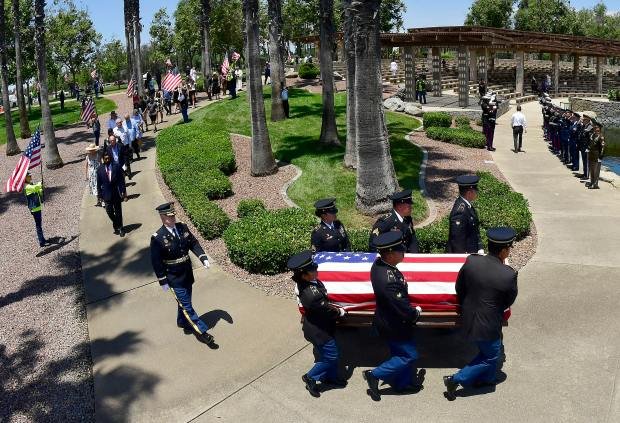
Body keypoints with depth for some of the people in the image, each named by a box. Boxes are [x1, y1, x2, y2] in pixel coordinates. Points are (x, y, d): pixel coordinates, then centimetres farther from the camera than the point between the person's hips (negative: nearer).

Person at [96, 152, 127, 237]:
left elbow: (122, 181, -5)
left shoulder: (117, 167, -6)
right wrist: (100, 195, 2)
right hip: (107, 195, 1)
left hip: (116, 194, -1)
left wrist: (124, 193, -7)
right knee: (109, 212, 0)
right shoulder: (100, 169, -3)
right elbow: (99, 184, 3)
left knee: (118, 212, 8)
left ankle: (120, 227, 26)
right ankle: (117, 226, 25)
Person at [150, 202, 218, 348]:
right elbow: (156, 262, -14)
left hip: (187, 275, 6)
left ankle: (184, 324, 45)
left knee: (184, 302, 22)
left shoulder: (182, 227, -3)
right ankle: (202, 332, 7)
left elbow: (193, 243, 8)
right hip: (174, 279, -6)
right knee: (186, 306, 0)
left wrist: (203, 257, -6)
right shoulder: (157, 238, -19)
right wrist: (163, 281, -12)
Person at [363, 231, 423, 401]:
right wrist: (416, 312, -9)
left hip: (387, 321, 9)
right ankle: (375, 375, 16)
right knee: (409, 355, 10)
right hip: (394, 326, -9)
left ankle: (403, 383, 42)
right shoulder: (390, 281, -39)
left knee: (399, 352, 24)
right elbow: (404, 309, -27)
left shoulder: (378, 264, -10)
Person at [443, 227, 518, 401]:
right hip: (487, 325, -5)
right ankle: (456, 379, 12)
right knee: (490, 357, 17)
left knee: (488, 350, 29)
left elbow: (459, 289, -1)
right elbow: (509, 302, -7)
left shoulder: (471, 261, -14)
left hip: (468, 319, 6)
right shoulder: (509, 275, -25)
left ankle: (487, 378, 46)